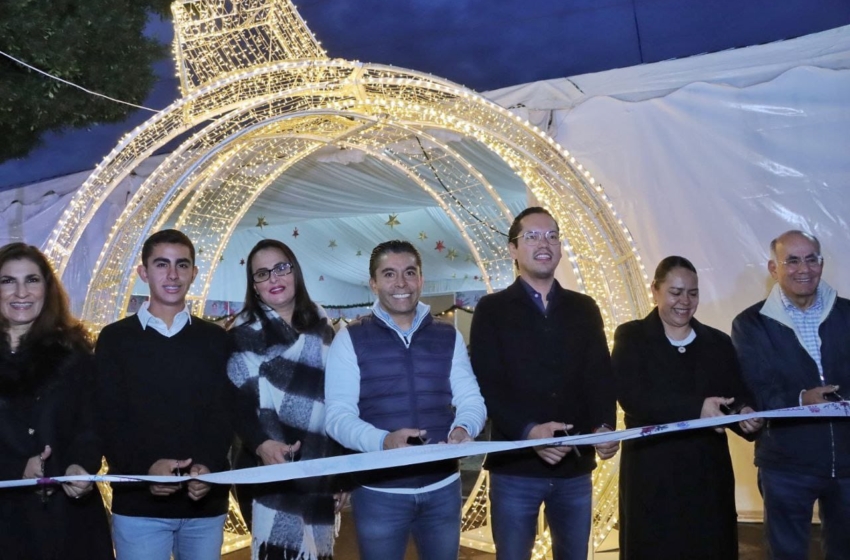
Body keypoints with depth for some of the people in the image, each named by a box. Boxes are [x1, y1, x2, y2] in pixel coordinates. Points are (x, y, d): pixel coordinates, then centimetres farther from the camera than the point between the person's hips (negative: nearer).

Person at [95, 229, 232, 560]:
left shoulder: (216, 340, 8)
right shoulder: (115, 338, 4)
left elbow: (225, 414, 3)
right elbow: (106, 420, -2)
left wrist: (210, 466, -15)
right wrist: (144, 467, -18)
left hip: (206, 501, 2)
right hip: (138, 502, -1)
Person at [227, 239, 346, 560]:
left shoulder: (321, 329, 13)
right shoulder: (245, 333, -1)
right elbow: (240, 404, -11)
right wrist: (262, 444, -31)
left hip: (321, 474, 5)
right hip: (274, 473, -4)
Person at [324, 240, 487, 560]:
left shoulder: (449, 338, 7)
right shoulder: (350, 339, -3)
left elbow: (471, 399, 3)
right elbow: (338, 415, -10)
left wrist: (463, 428, -20)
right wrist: (382, 441, -29)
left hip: (442, 487, 3)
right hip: (378, 491, -3)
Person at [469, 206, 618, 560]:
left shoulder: (584, 309, 11)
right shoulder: (492, 310, 0)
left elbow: (601, 376, 4)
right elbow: (487, 385, -9)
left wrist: (605, 427, -15)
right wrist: (528, 431, -24)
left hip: (575, 466, 3)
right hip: (516, 467, -3)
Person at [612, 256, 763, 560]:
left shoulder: (718, 342, 12)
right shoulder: (631, 337, 1)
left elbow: (739, 398, 6)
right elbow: (631, 396, -14)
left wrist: (746, 416, -18)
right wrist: (696, 408, -24)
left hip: (709, 474, 3)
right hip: (651, 475, -3)